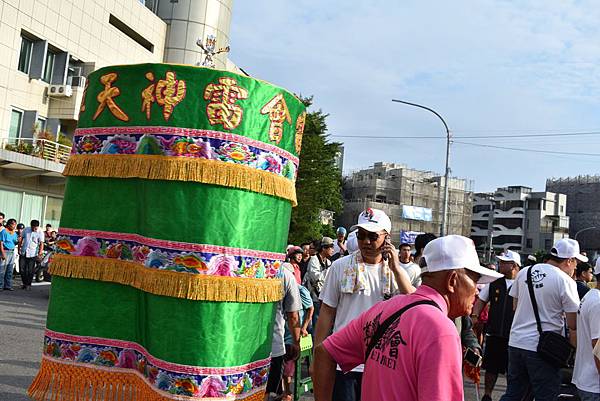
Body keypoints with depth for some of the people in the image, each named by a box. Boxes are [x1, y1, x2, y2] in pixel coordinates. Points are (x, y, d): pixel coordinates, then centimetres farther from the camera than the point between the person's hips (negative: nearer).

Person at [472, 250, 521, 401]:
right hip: (494, 333, 3)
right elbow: (481, 300, 13)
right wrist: (474, 316, -2)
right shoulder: (494, 283, 6)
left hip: (514, 335, -3)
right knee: (491, 367, 14)